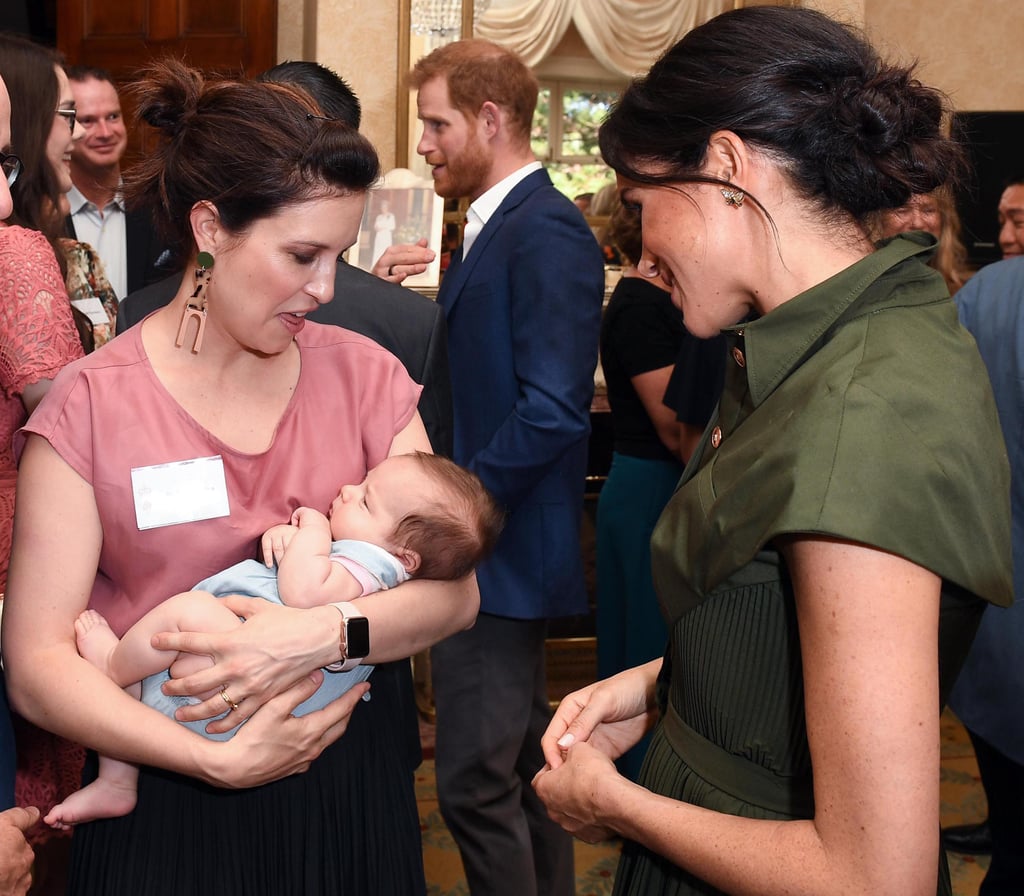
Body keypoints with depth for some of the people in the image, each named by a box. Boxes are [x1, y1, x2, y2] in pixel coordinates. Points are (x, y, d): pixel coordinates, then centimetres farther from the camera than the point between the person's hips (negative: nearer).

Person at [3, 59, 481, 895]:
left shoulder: (363, 373, -2)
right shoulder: (89, 407, -10)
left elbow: (454, 590, -5)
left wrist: (331, 633, -23)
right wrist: (213, 760, -23)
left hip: (355, 785, 3)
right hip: (175, 806, -3)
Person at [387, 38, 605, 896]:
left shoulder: (547, 230, -15)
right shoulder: (494, 225, 15)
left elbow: (551, 408, -23)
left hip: (502, 545, -10)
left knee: (475, 779, -4)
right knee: (524, 759, 19)